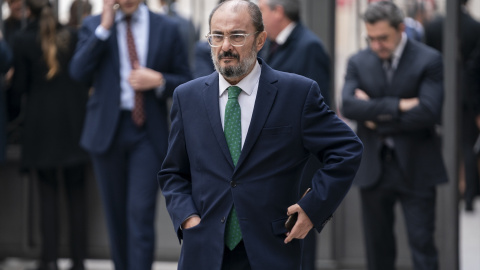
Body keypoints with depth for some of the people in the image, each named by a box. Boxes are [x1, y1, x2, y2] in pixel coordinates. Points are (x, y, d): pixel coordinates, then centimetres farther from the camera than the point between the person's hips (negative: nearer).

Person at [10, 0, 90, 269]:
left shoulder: (24, 40, -7)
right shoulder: (72, 36, -2)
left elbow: (20, 85, -4)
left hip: (41, 126, -1)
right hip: (73, 123, 1)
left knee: (48, 194, 6)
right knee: (76, 194, 7)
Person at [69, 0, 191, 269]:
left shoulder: (167, 28, 4)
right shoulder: (94, 25, 5)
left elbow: (185, 81, 7)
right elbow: (78, 72, -10)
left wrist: (158, 80, -13)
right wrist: (105, 27, -14)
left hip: (148, 132, -2)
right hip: (107, 130, 2)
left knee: (141, 213, -12)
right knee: (116, 214, 11)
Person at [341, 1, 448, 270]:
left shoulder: (429, 60, -5)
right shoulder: (358, 62, 5)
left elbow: (428, 112, -17)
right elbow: (348, 106, -11)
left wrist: (377, 115, -11)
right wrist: (397, 106, -20)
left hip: (415, 169, -3)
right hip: (373, 168, 3)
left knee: (422, 244, -3)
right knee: (378, 248, 10)